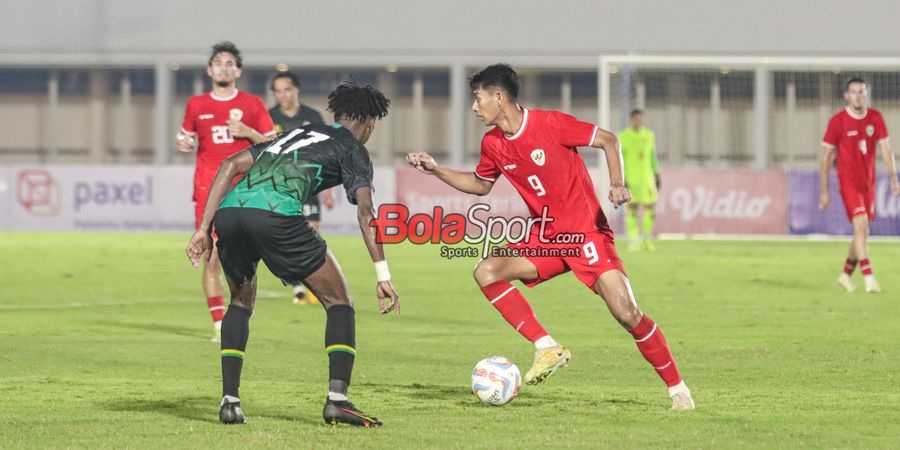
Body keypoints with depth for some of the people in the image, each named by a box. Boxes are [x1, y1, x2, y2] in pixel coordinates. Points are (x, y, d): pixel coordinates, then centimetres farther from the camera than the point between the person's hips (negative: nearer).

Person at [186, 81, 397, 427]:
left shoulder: (296, 134, 36)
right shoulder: (352, 150, 20)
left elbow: (231, 164, 25)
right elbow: (365, 211, 3)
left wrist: (204, 229, 21)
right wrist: (383, 275, -3)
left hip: (228, 212, 6)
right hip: (276, 214, -5)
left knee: (241, 303, 29)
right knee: (338, 301, 10)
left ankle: (229, 400, 17)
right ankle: (337, 399, -4)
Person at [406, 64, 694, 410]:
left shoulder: (550, 124, -15)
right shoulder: (493, 144, 3)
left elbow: (608, 140, -8)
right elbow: (481, 185, 22)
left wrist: (617, 184, -21)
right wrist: (435, 170, 12)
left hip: (586, 232, -6)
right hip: (545, 236, 6)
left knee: (627, 315, -15)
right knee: (487, 272, -15)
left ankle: (677, 389, -1)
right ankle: (546, 348, -11)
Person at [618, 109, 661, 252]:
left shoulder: (649, 135, 10)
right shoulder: (623, 137, -3)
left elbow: (652, 156, 16)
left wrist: (657, 175, 11)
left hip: (646, 177, 4)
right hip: (630, 179, -4)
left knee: (650, 208, -1)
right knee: (632, 208, -6)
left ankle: (646, 240, 12)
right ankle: (633, 241, -3)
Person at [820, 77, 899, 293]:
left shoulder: (875, 118, 3)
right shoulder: (837, 121, -8)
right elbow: (826, 156, -3)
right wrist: (824, 191, -4)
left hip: (868, 183, 5)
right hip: (848, 181, -5)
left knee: (863, 232, 9)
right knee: (861, 226, -19)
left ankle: (846, 275, 26)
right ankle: (869, 278, -22)